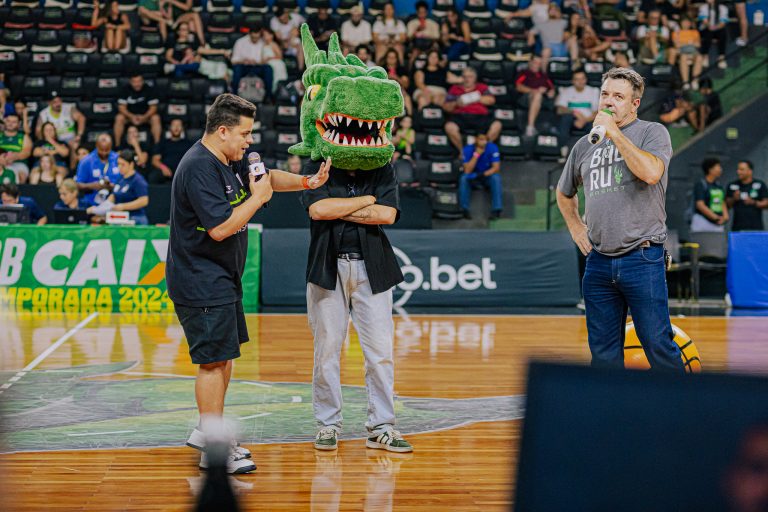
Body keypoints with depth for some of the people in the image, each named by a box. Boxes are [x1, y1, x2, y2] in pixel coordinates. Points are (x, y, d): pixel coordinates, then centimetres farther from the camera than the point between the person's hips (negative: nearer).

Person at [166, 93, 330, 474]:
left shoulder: (229, 161, 11)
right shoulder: (199, 168, -21)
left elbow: (267, 177, 24)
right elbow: (220, 227, -27)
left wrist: (306, 182, 7)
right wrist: (257, 198, -17)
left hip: (222, 279, 11)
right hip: (201, 283, -11)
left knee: (225, 356, 18)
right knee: (214, 360, -8)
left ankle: (207, 432, 29)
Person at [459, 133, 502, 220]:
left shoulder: (492, 148, -12)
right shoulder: (468, 149, -13)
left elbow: (496, 167, -16)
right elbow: (467, 170, -21)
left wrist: (484, 174, -34)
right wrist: (476, 154, -29)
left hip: (488, 176, 0)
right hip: (472, 177, 0)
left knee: (496, 177, -32)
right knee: (463, 178, -30)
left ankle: (496, 210, -32)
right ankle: (465, 210, -26)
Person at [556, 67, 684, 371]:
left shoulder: (652, 132, 1)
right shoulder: (584, 145, 16)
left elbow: (651, 172, -20)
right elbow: (564, 192, 33)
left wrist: (614, 133, -14)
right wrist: (575, 227, 18)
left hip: (642, 258, -5)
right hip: (598, 261, 5)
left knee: (658, 345, -5)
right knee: (602, 350, 9)